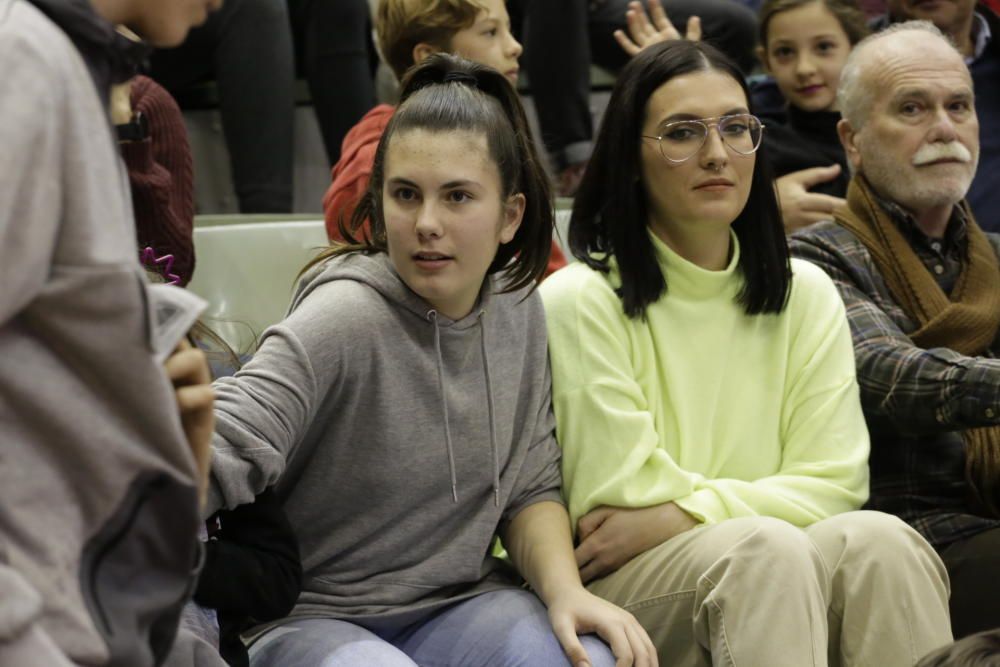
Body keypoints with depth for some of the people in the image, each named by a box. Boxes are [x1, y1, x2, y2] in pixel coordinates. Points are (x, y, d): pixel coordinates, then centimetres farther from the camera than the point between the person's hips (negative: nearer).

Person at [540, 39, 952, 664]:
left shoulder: (807, 294, 12)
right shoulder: (579, 302, -2)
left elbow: (834, 484, 2)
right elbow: (615, 496, -6)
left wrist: (678, 515, -9)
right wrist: (759, 504, 1)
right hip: (625, 589, -4)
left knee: (875, 536, -29)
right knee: (765, 546, -35)